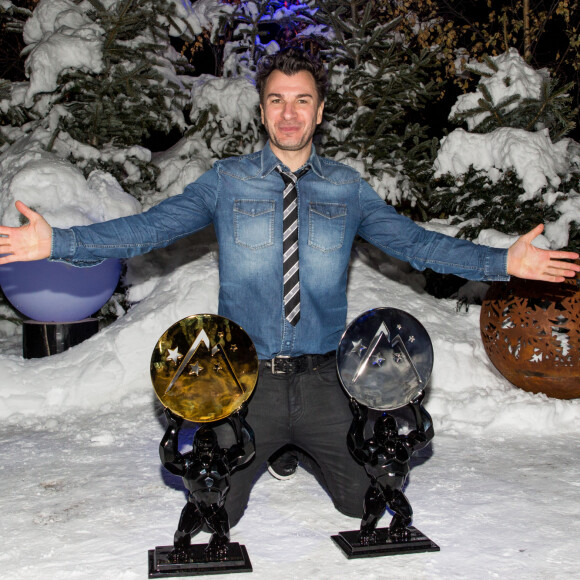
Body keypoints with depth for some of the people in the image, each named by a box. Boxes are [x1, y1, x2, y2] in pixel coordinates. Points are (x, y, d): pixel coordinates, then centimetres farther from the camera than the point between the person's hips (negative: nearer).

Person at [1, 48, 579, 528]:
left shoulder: (347, 187, 4)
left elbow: (412, 241, 0)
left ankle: (306, 446, 38)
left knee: (363, 500, 7)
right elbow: (150, 228, -8)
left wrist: (505, 261, -10)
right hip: (245, 380, -1)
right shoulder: (227, 181, -1)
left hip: (321, 382, 1)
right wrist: (55, 242, -19)